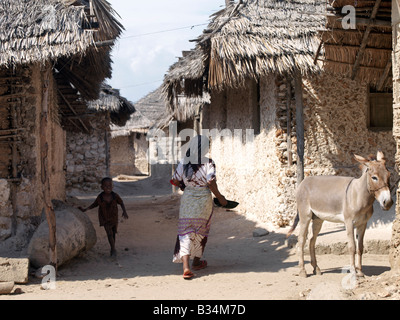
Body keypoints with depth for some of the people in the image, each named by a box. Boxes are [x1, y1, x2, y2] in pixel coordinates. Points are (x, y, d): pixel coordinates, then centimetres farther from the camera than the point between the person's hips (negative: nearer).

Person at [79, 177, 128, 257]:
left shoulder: (115, 196, -18)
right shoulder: (100, 197, -18)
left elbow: (121, 203, -3)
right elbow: (94, 204, -1)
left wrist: (124, 211, -15)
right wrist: (85, 209, -6)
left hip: (114, 218, 2)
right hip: (105, 219, -2)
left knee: (113, 233, 13)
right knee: (109, 233, -15)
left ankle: (112, 249, 32)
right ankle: (113, 249, -2)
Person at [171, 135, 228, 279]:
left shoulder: (183, 162, 0)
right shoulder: (208, 163, -11)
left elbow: (175, 181, 4)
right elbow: (211, 183, -18)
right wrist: (220, 198, -5)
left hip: (187, 199, 2)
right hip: (204, 200, -2)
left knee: (185, 232, 1)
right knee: (201, 232, 18)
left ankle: (186, 267, -13)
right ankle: (196, 262, 33)